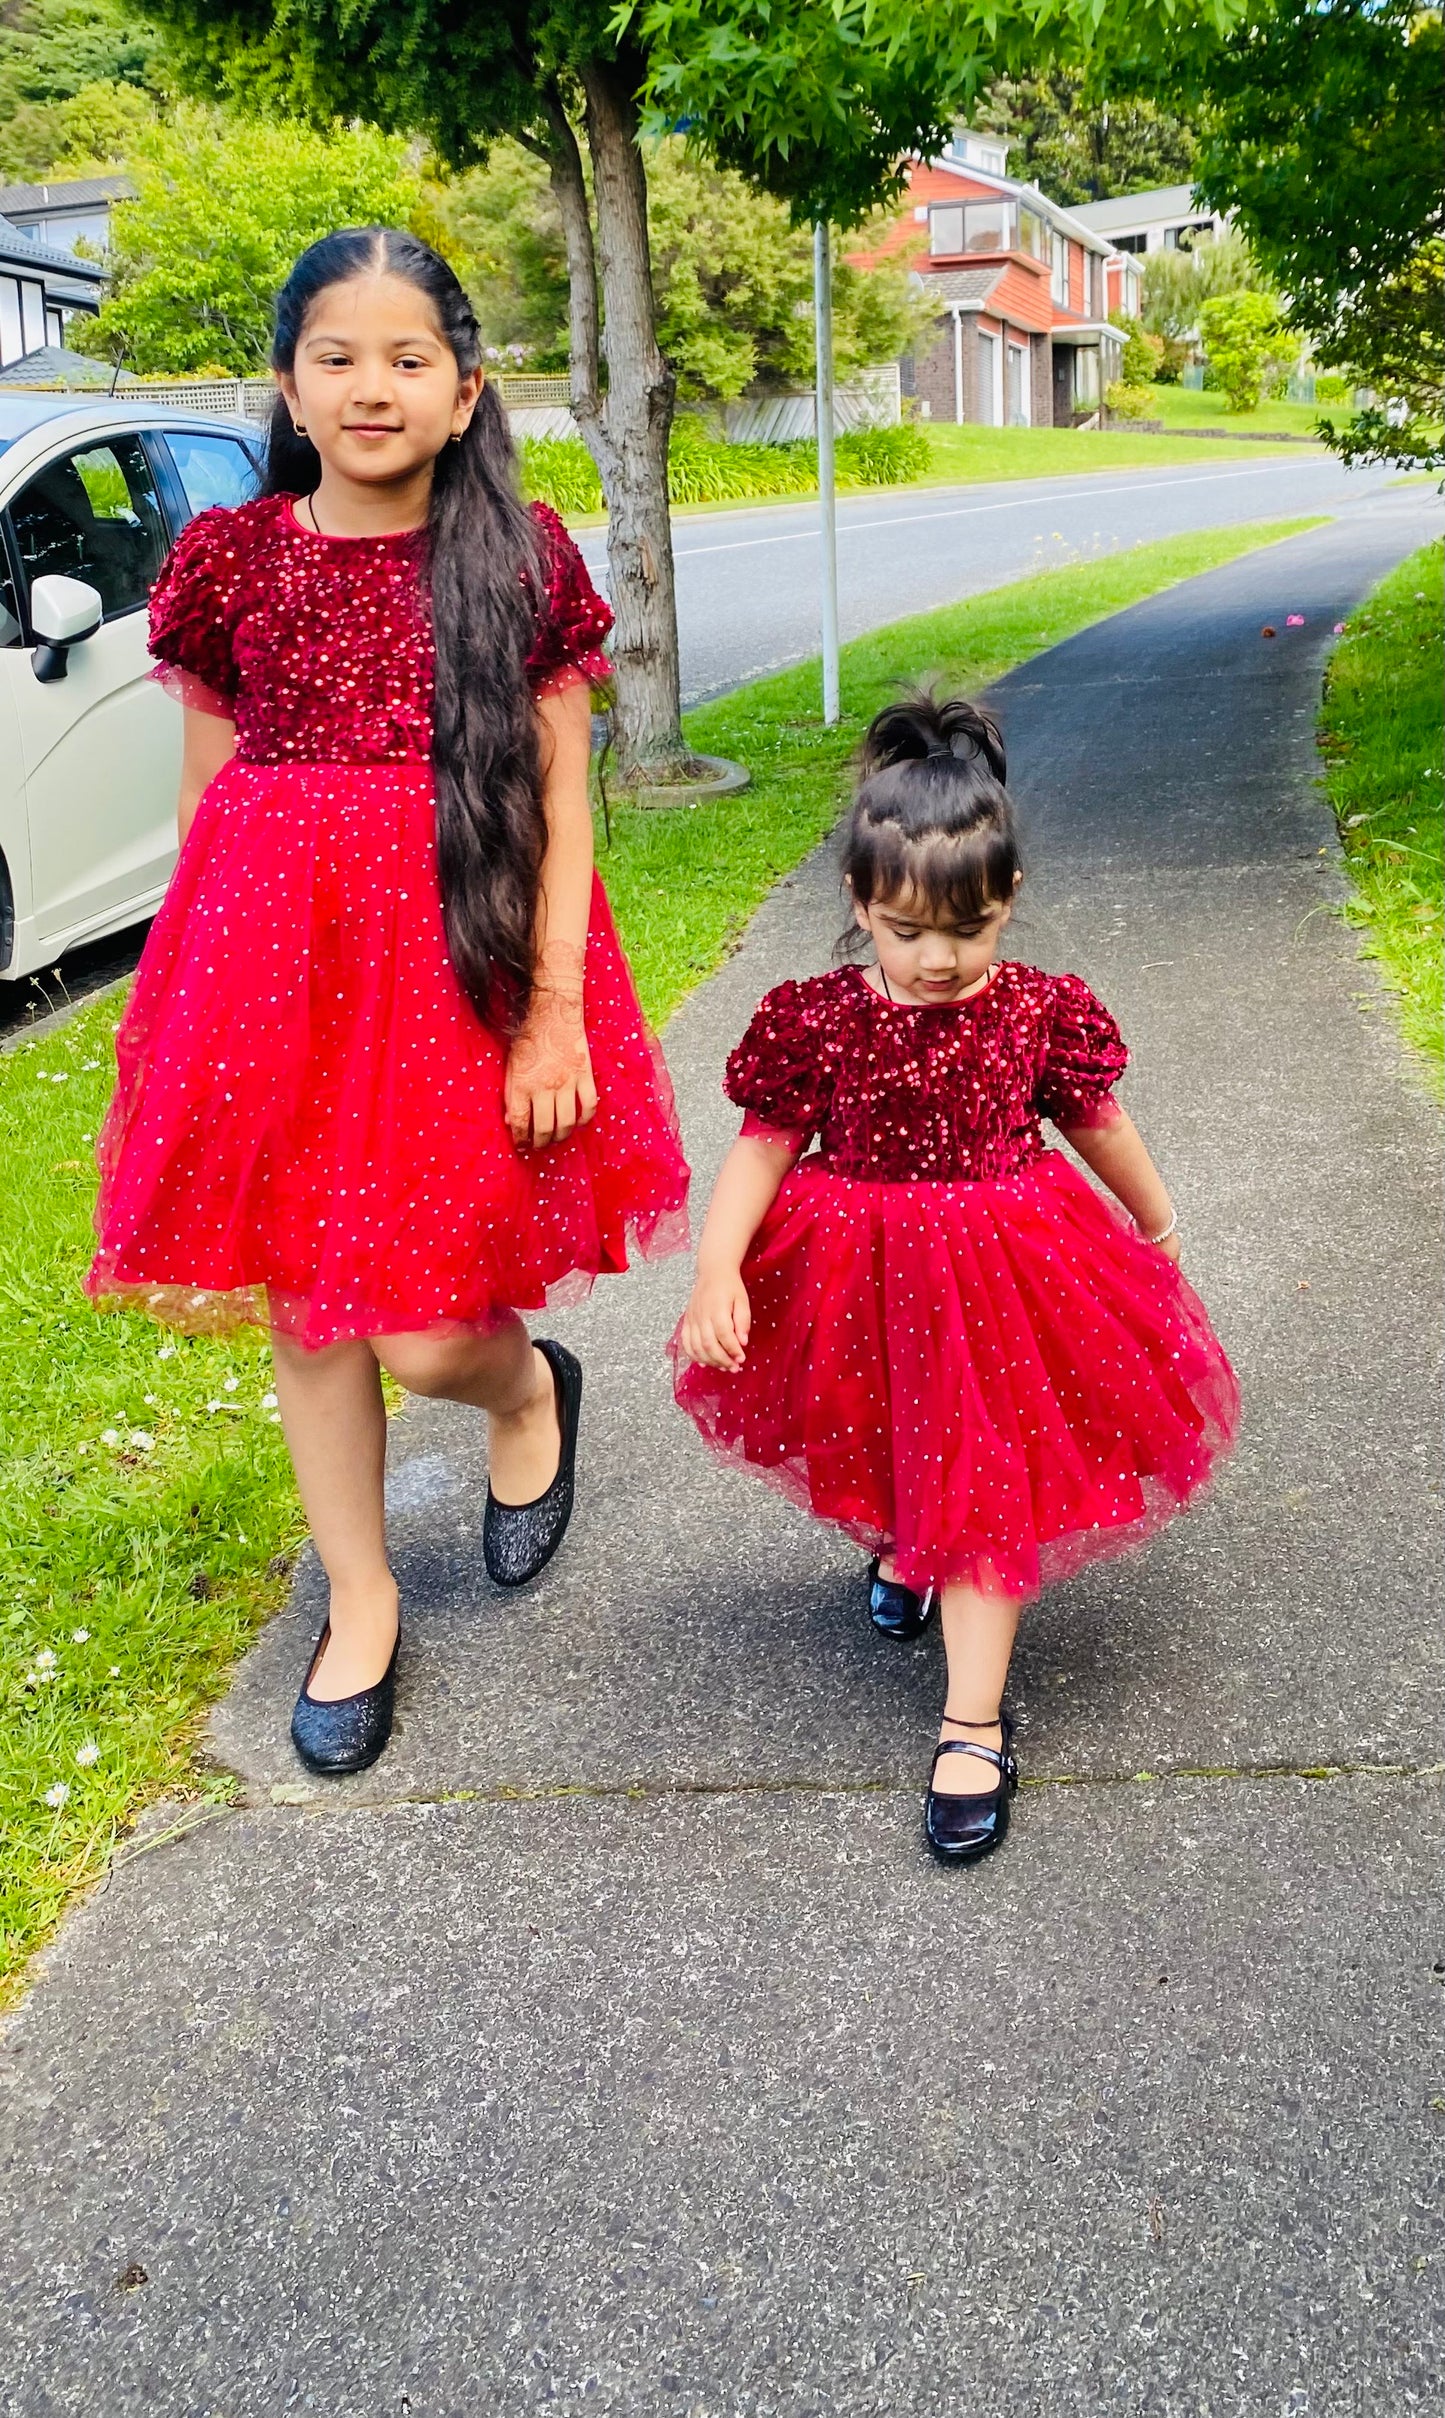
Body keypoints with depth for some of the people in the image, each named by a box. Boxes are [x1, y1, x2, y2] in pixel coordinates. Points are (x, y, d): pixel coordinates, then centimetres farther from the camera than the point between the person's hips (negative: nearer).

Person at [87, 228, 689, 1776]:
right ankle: (359, 1599, 32)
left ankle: (529, 1388, 33)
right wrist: (203, 1002, 6)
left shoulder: (522, 558, -1)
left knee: (426, 1332, -6)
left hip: (465, 960, -2)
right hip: (276, 953, 3)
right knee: (305, 1304, 11)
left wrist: (555, 1016, -8)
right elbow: (207, 799, 9)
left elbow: (560, 806, -1)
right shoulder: (227, 558, 4)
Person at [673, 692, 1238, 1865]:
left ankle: (974, 1725, 8)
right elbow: (762, 1148, -8)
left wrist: (1158, 1227, 19)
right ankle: (901, 1550, 58)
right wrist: (718, 1269, -21)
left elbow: (1101, 1128, 5)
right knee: (887, 1456, 23)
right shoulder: (817, 1020, -13)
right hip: (859, 1283, 1)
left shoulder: (1040, 1012, -11)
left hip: (999, 1280, -1)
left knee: (984, 1487, 1)